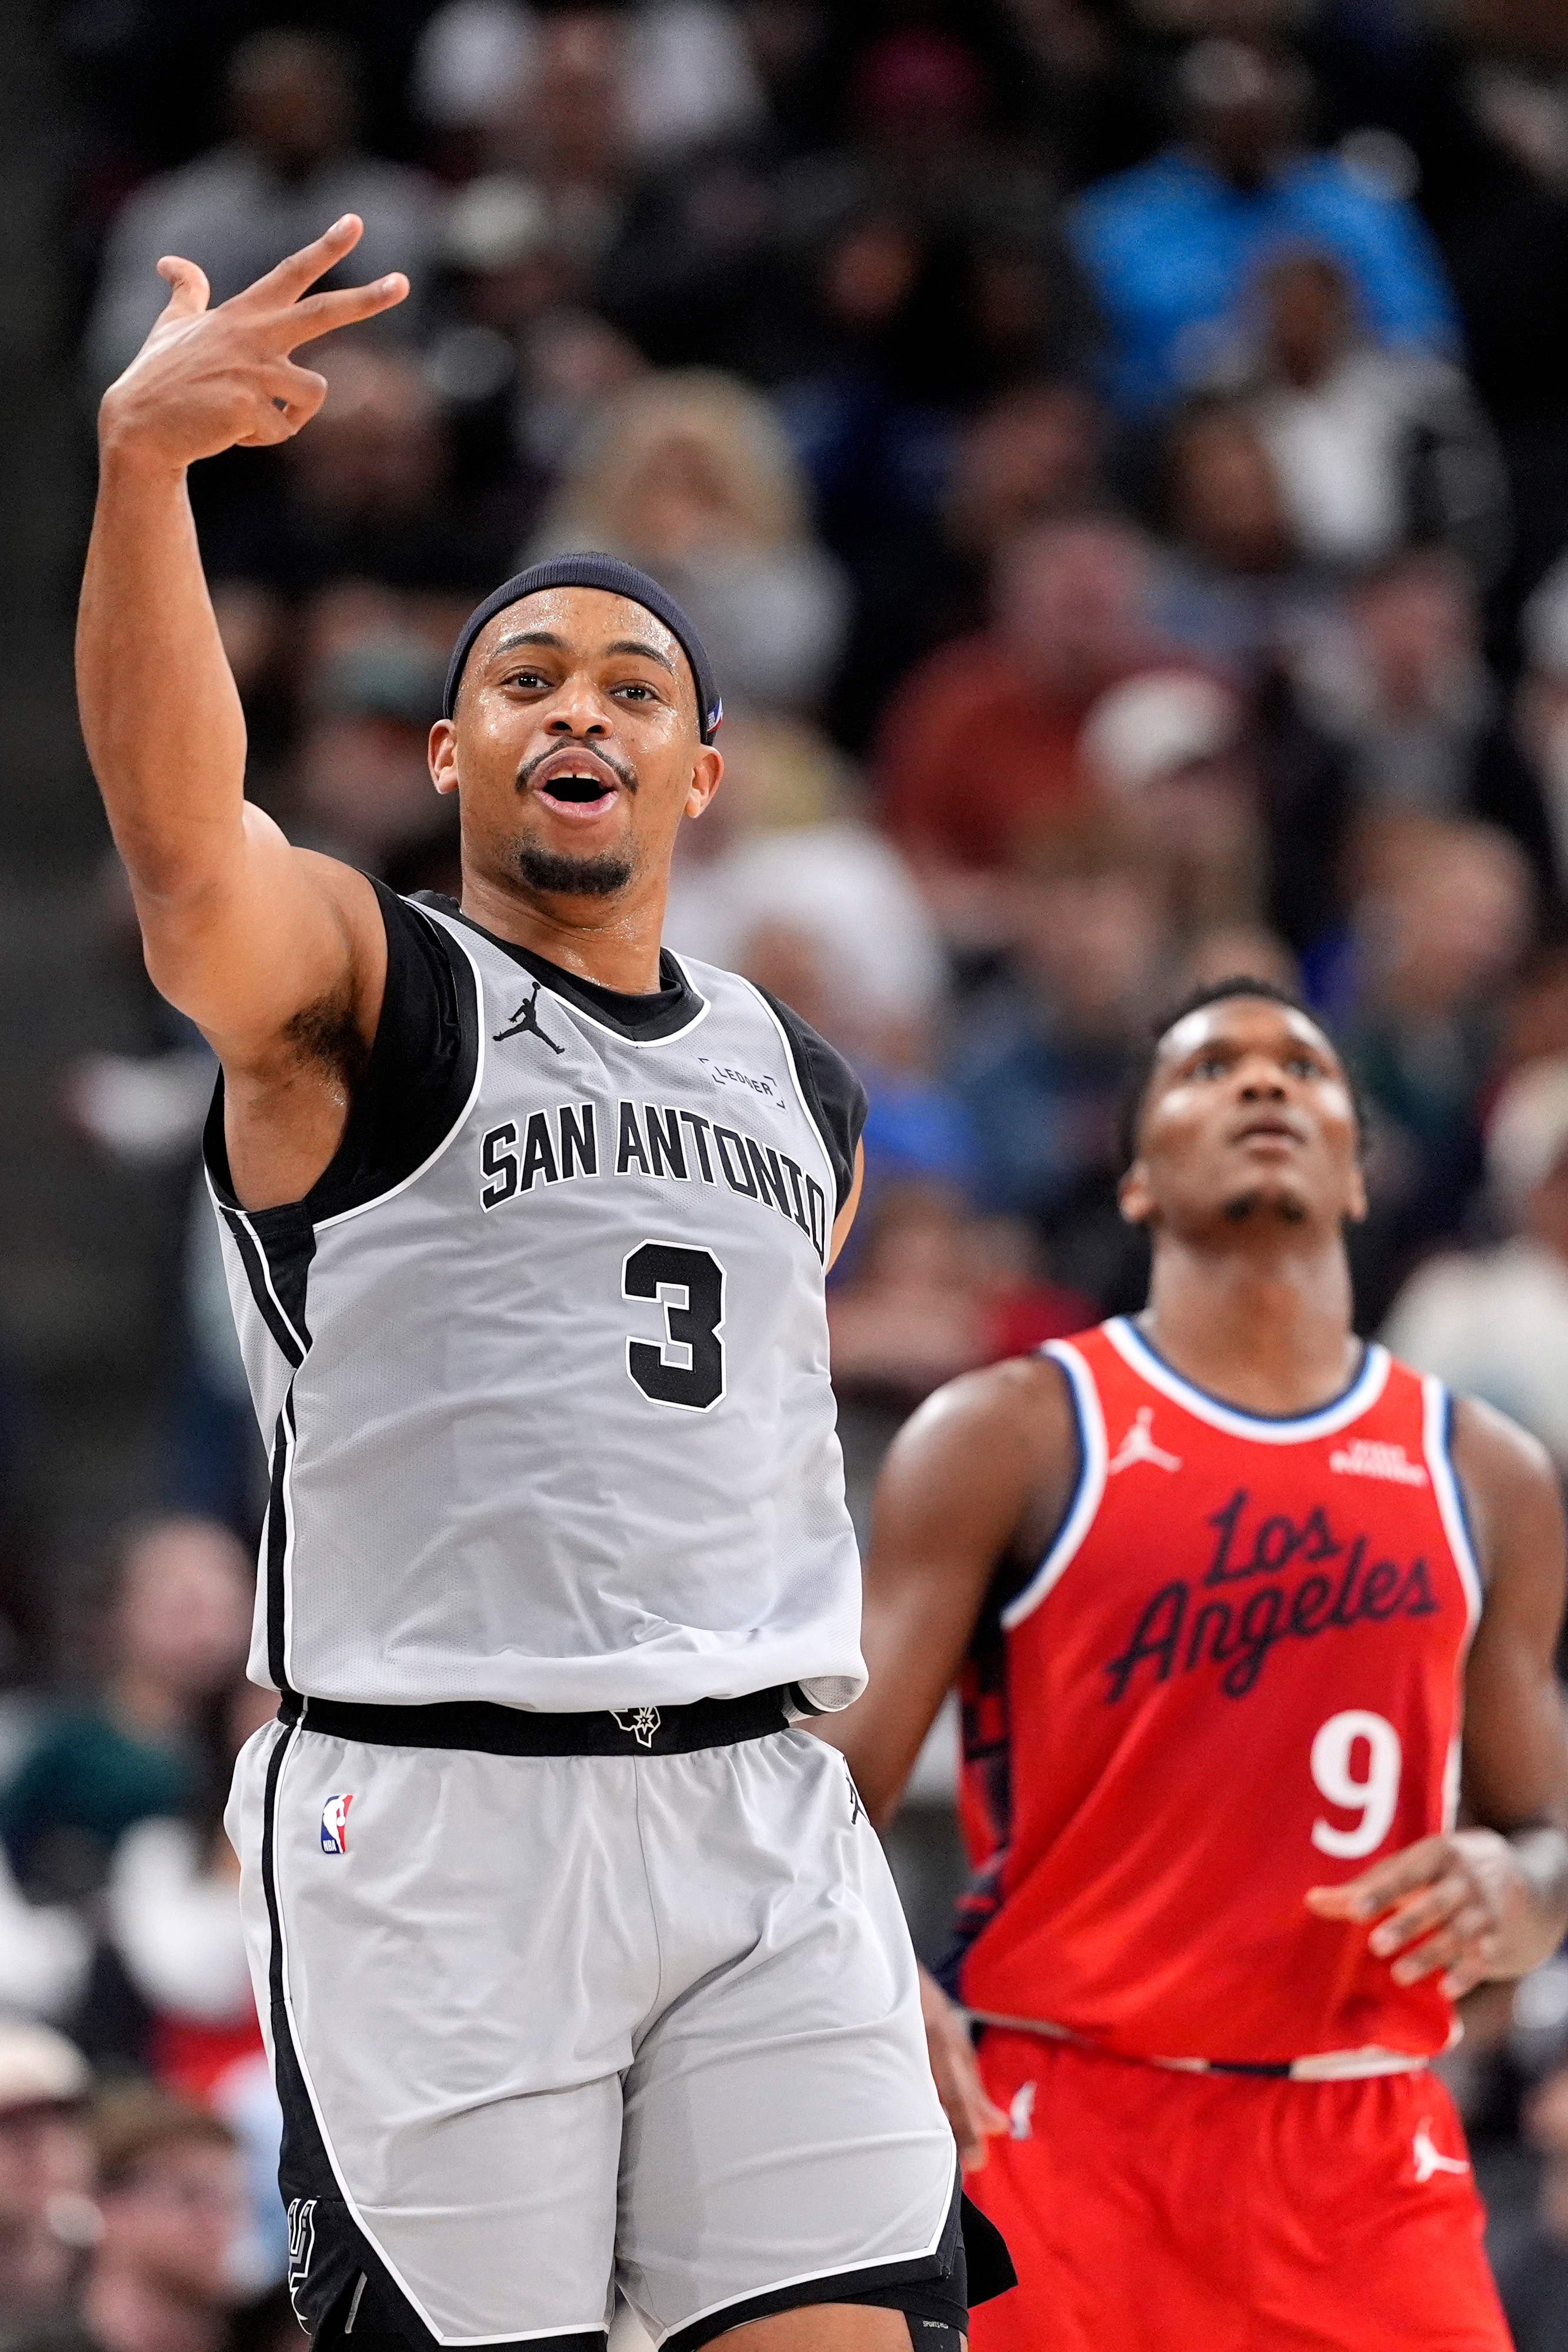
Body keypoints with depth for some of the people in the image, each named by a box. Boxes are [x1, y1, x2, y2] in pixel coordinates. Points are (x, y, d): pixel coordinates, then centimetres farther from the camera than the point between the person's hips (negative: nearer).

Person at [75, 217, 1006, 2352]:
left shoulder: (805, 1092, 19)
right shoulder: (351, 992, 1)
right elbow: (184, 837, -22)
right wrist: (140, 464, -40)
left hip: (763, 1811, 5)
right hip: (436, 1816, -5)